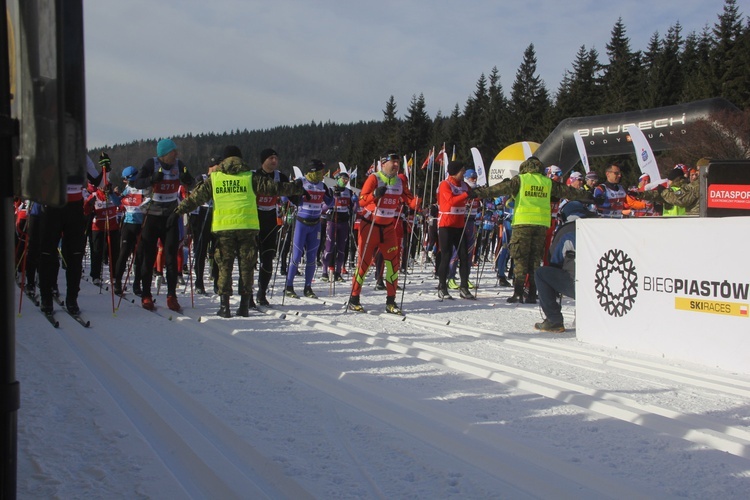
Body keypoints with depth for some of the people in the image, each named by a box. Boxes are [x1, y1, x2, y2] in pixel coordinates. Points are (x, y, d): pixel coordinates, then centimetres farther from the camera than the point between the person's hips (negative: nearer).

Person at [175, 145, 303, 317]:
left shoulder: (214, 178, 8)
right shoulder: (250, 176, 5)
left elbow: (197, 196, 9)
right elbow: (273, 187, 5)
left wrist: (180, 210, 18)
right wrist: (296, 188, 14)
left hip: (223, 227, 1)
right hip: (247, 226, 0)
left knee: (225, 266, 6)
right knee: (246, 266, 7)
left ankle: (224, 305, -1)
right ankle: (245, 305, 6)